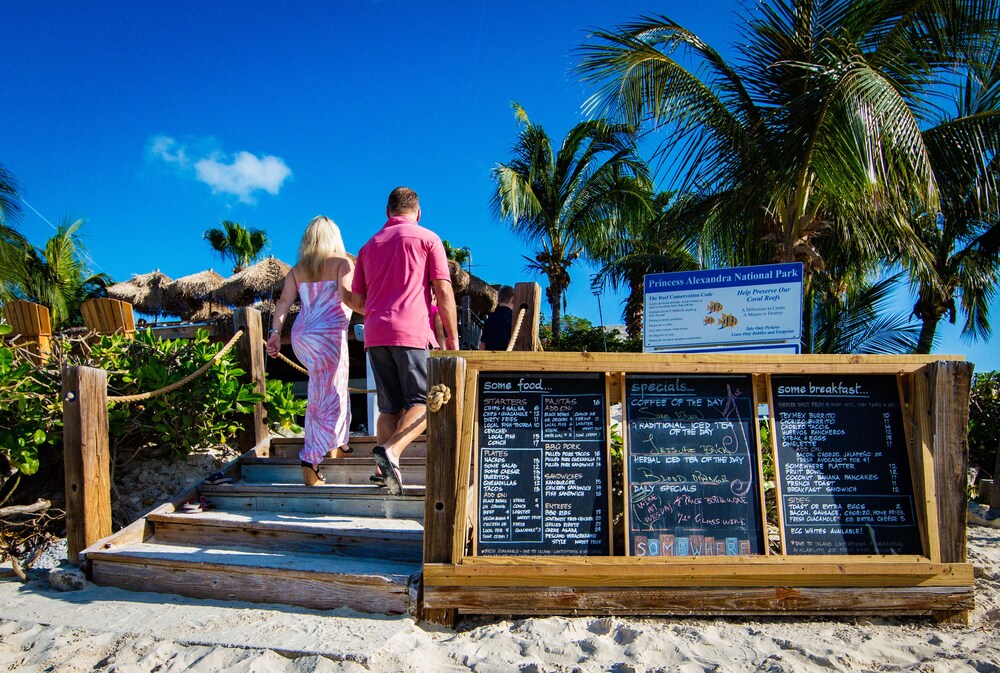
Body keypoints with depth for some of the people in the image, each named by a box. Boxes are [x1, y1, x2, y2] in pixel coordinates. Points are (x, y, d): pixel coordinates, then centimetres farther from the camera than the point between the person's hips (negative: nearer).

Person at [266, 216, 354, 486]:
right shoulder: (342, 262, 0)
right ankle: (310, 461, -12)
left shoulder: (297, 269, 14)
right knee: (329, 401, -3)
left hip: (301, 335, 7)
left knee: (337, 389, 23)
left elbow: (284, 301, 3)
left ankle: (339, 445, 33)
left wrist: (275, 332, 0)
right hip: (328, 335, -6)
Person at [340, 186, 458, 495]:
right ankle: (391, 450, -25)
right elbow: (443, 291, -2)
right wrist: (452, 337, 2)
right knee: (422, 402, -3)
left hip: (375, 333, 5)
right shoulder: (427, 239, 7)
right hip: (410, 331, -5)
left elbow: (357, 301, 21)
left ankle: (384, 470, 3)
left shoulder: (369, 246, 21)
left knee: (389, 407, 10)